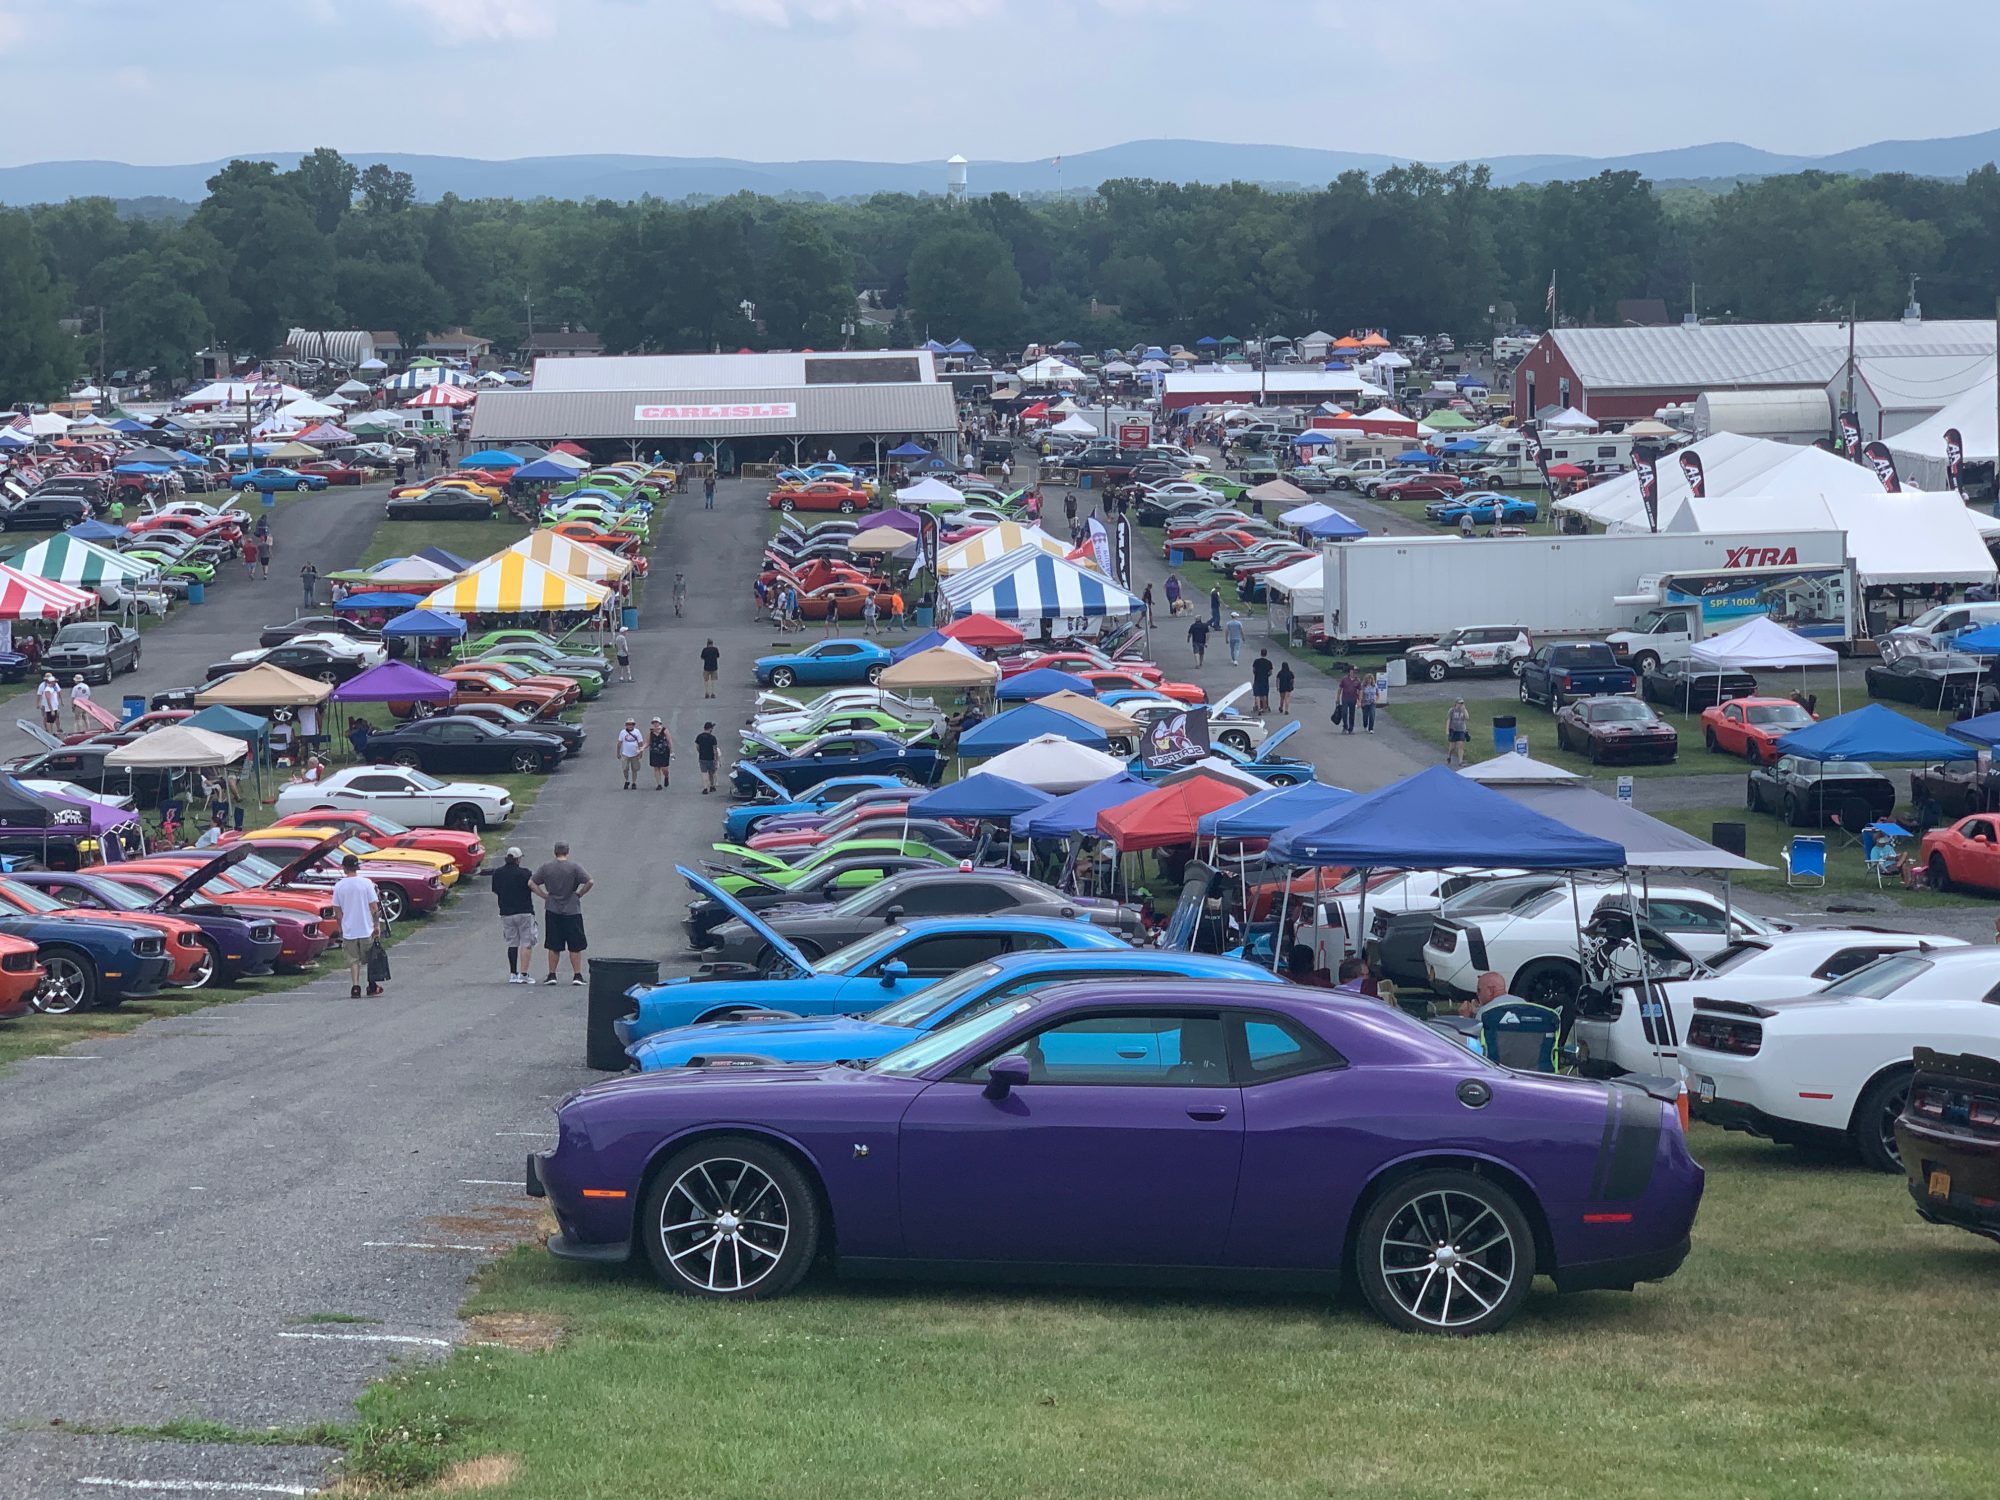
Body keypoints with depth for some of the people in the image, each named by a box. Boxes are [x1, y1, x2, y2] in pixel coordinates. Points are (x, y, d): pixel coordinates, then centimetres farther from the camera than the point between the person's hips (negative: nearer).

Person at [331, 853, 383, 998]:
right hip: (366, 928, -1)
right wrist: (377, 925, 2)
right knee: (370, 958, 15)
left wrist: (340, 929, 13)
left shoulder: (339, 886, -3)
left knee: (353, 960, 6)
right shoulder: (366, 883, -7)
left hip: (349, 930, 1)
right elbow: (374, 906, -7)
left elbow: (337, 910, 2)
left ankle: (355, 987, -4)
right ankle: (372, 986, 20)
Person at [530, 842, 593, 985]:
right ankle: (577, 975, 2)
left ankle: (552, 975, 10)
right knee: (575, 946, 4)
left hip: (552, 911, 2)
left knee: (553, 946, 9)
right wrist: (579, 894, 0)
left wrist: (545, 895, 5)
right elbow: (590, 882, -14)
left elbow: (531, 883, 3)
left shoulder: (546, 867, 2)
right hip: (572, 910, -2)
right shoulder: (574, 866, -6)